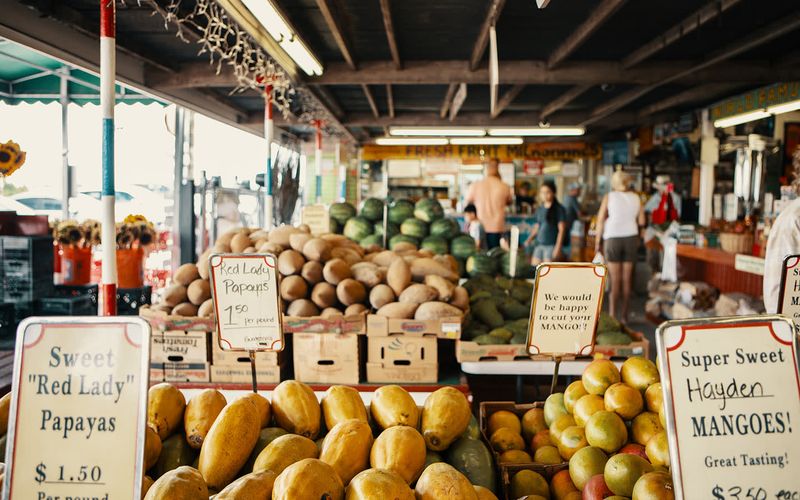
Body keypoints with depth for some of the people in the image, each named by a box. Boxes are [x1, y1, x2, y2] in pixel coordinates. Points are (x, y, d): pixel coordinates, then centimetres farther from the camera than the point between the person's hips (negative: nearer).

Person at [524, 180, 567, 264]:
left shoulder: (559, 209, -4)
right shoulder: (539, 209, 13)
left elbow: (562, 229, -8)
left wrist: (558, 247, -14)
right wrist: (530, 238, 1)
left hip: (552, 245, -6)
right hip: (539, 244, 6)